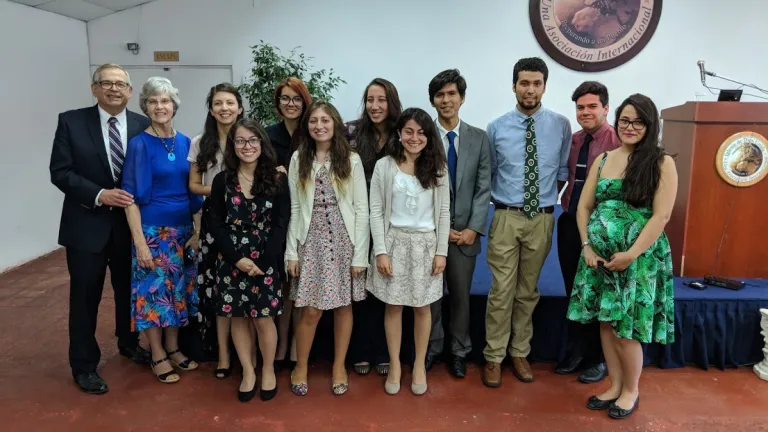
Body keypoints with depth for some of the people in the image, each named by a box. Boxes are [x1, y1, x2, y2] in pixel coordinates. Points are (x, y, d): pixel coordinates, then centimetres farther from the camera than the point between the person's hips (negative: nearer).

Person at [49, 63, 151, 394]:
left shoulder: (143, 125, -1)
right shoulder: (71, 121, -5)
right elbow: (60, 172, -9)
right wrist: (99, 195, -20)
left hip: (130, 223, 2)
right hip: (87, 224, -2)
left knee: (129, 290, 18)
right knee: (85, 298, 7)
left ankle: (129, 343, 42)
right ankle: (84, 365, 24)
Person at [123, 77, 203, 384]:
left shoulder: (185, 142, 5)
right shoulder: (139, 144, -9)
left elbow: (193, 191, 8)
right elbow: (131, 197, -11)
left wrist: (197, 230, 2)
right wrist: (140, 242, -16)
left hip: (183, 229, 5)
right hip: (153, 230, -5)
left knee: (179, 289, 13)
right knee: (154, 290, 4)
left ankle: (173, 349, 28)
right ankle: (158, 357, 19)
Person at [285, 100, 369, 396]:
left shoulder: (351, 160, -1)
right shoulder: (298, 159, 4)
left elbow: (362, 209, -2)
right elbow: (294, 209, 3)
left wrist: (360, 254, -6)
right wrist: (291, 251, -1)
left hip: (343, 241, 0)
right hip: (311, 241, 0)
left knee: (343, 306, 9)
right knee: (310, 310, 0)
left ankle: (339, 367, 27)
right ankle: (300, 367, 23)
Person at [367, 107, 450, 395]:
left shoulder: (437, 169, 2)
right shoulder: (384, 166, -2)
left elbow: (444, 213, 2)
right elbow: (376, 211, -4)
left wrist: (441, 251, -3)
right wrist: (381, 251, -10)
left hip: (426, 243, 1)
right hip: (394, 241, -1)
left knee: (422, 306, 9)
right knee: (393, 306, 7)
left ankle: (419, 366, 25)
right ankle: (394, 366, 23)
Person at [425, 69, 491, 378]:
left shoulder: (479, 138, 4)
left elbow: (484, 187, 1)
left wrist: (473, 228, -7)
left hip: (465, 231, 2)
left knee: (461, 295, 10)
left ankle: (459, 352, 27)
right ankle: (431, 348, 29)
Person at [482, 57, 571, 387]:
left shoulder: (560, 125, 1)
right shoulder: (496, 128, -2)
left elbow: (563, 170, 12)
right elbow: (487, 174, 7)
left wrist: (549, 198, 7)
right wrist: (500, 200, 3)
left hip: (542, 218, 2)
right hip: (506, 217, -1)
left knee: (528, 291, 13)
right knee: (501, 291, 0)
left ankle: (520, 353, 27)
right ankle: (494, 357, 14)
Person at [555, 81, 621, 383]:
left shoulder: (618, 142, -13)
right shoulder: (573, 140, 8)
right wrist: (564, 204, 1)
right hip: (569, 223, 6)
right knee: (573, 290, 16)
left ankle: (598, 358, 28)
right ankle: (576, 351, 34)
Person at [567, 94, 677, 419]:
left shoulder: (661, 163, -5)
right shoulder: (603, 160, 8)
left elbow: (661, 215, -11)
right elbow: (584, 206, 8)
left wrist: (631, 254, -16)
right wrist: (587, 246, -3)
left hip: (640, 257, -4)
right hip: (600, 255, 5)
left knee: (624, 328, 2)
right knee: (606, 323, 11)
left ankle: (631, 390, 25)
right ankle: (615, 386, 29)